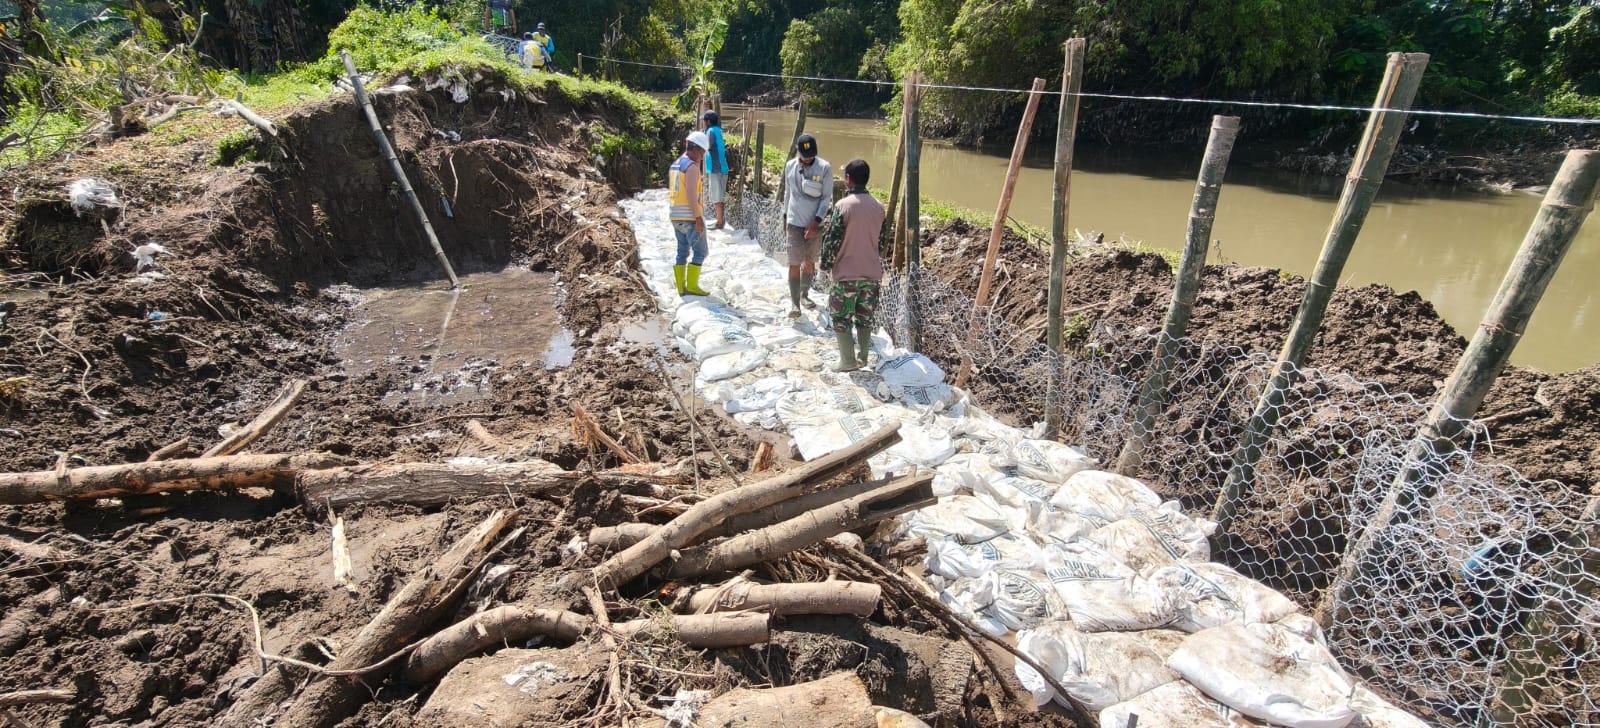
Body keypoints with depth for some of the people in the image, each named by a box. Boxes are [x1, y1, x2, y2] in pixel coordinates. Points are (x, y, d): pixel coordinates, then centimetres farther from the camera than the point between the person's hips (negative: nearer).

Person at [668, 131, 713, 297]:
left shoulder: (674, 165, 16)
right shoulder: (691, 166, -13)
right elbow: (691, 194, -20)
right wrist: (699, 218, -19)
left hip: (676, 216, 9)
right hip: (690, 217, -9)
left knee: (682, 251, 12)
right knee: (700, 252, -1)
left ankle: (681, 287, 12)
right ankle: (692, 286, -3)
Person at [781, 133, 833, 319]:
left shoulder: (824, 168, -8)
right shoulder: (790, 166, 1)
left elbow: (827, 198, -8)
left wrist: (816, 222, -15)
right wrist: (785, 217, 14)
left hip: (815, 223, 0)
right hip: (794, 222, 1)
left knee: (810, 262, 13)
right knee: (795, 263, -6)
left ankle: (804, 295, 31)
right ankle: (794, 303, -3)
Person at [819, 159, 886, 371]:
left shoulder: (843, 206, -15)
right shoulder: (879, 207, 3)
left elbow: (832, 240, -13)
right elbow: (880, 238, 12)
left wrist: (826, 264, 0)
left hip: (847, 272, -5)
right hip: (872, 272, 5)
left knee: (841, 317, 7)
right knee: (865, 316, 16)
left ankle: (848, 360, 8)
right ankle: (862, 357, 24)